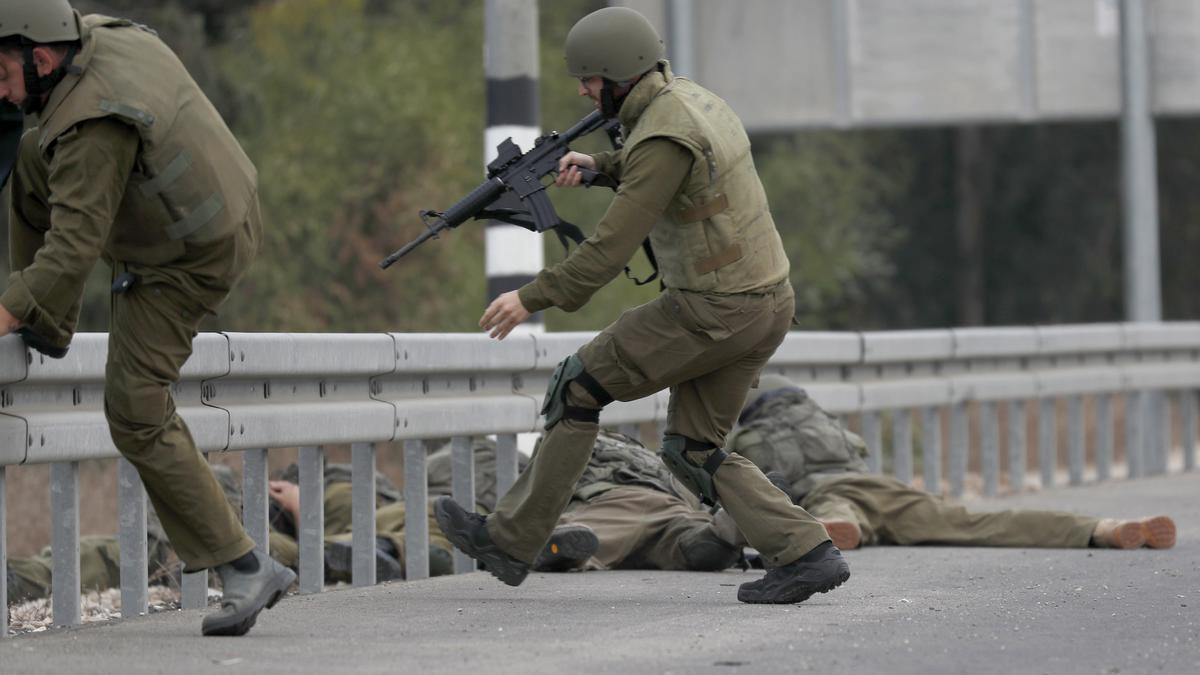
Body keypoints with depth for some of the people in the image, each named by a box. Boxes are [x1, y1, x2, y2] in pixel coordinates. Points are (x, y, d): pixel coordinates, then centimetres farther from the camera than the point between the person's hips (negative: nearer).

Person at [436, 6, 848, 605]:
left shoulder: (663, 137, -20)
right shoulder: (693, 100, 11)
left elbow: (612, 247, -22)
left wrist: (532, 298, -13)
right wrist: (598, 165, 17)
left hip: (711, 313, -9)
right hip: (765, 305, 9)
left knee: (578, 387, 4)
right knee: (691, 450, 14)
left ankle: (510, 541, 10)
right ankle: (805, 554, 2)